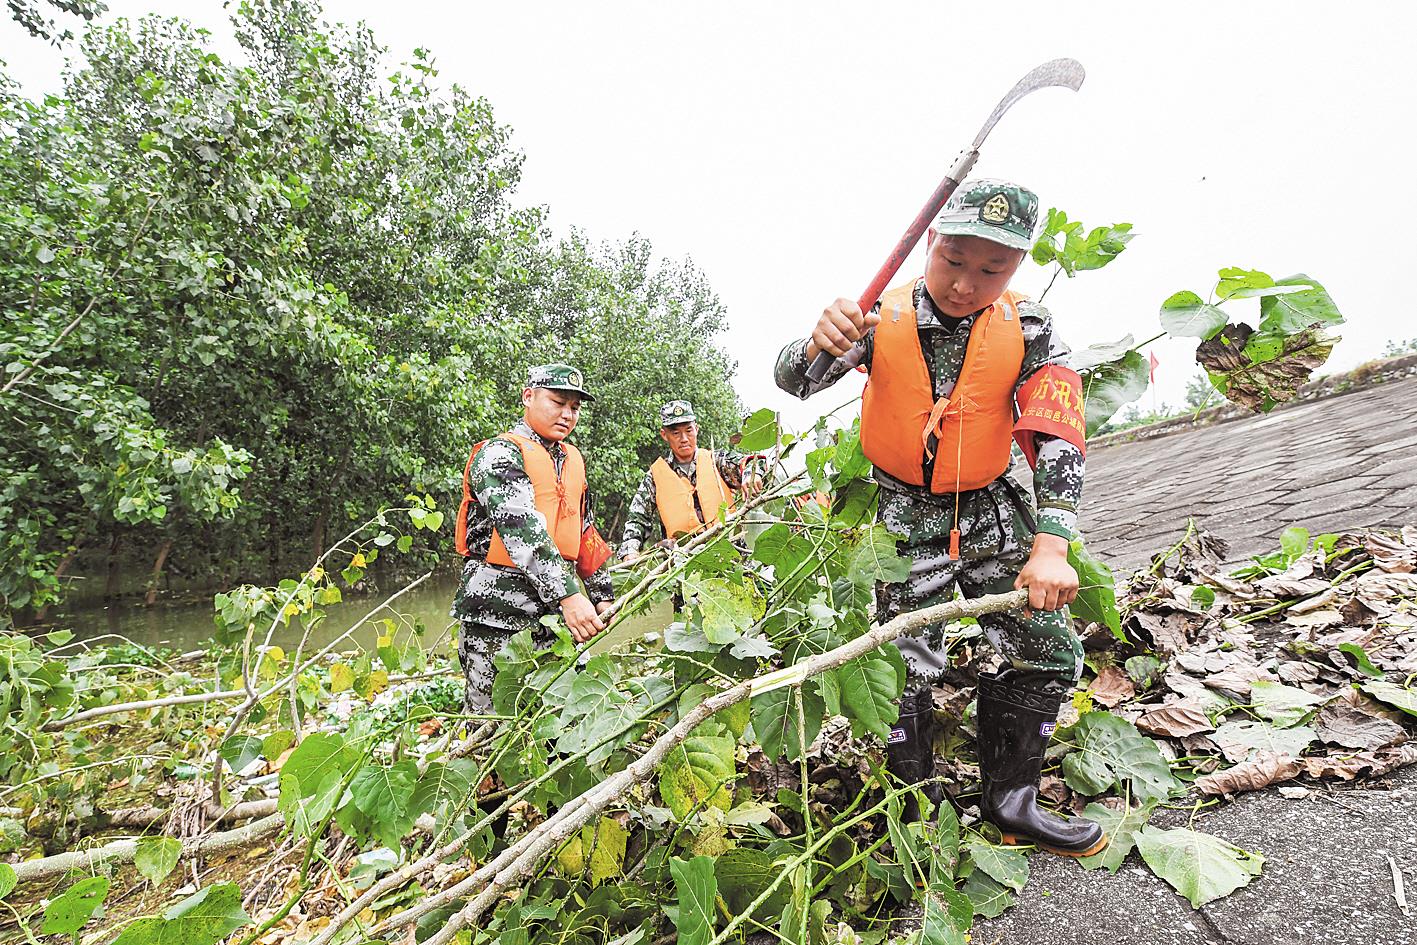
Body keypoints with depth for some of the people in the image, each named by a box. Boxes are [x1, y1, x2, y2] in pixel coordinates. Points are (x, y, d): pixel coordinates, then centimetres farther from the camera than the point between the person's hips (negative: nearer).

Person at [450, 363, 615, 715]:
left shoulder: (573, 460, 15)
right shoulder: (498, 453, -9)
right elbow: (522, 528, -24)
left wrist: (601, 593, 19)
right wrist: (568, 595, -32)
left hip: (556, 612, 7)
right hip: (498, 614, -6)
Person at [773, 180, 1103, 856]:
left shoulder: (1028, 330, -9)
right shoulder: (884, 318, -13)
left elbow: (1057, 437, -17)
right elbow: (791, 381, -19)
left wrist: (1051, 548, -30)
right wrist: (821, 343, -44)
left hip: (992, 509, 3)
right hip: (907, 518, -2)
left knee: (1049, 652, 3)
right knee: (908, 668, -2)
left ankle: (1009, 802, 20)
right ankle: (918, 811, 20)